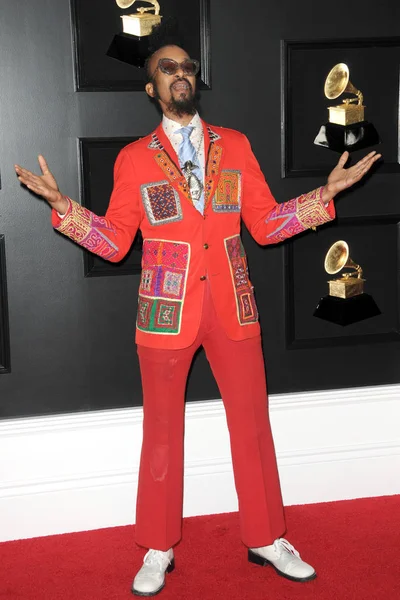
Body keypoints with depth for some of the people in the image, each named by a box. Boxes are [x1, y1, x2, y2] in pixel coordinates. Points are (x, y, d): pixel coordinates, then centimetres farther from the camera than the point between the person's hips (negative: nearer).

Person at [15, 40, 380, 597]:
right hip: (167, 311, -2)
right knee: (162, 431, 7)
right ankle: (158, 551, 23)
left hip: (232, 306, 2)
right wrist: (62, 206, -11)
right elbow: (114, 242, 1)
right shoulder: (134, 159, 3)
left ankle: (266, 539, 25)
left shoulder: (235, 146, 9)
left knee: (252, 423, 7)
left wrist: (325, 194, 1)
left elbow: (265, 224, 8)